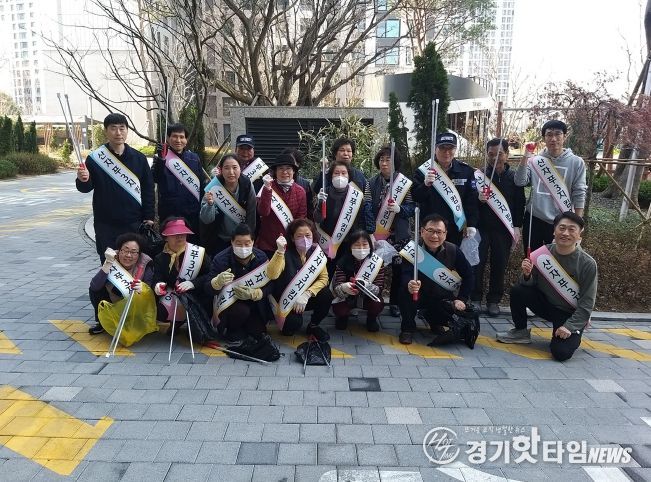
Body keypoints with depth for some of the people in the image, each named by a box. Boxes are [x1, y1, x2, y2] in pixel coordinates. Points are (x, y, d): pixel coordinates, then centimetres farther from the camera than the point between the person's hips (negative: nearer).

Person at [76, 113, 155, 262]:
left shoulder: (139, 158, 2)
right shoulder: (95, 158, -1)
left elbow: (148, 189, 5)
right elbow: (85, 188, 0)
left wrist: (149, 218, 1)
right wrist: (83, 180, -23)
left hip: (134, 224, 1)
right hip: (106, 225, -1)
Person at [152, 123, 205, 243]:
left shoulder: (194, 158, 8)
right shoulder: (162, 157, -1)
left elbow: (202, 184, 11)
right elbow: (155, 179, -18)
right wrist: (159, 160, -33)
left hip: (193, 214, 3)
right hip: (169, 214, -3)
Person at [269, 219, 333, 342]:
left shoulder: (316, 252, -6)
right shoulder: (286, 253, -18)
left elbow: (324, 278, -10)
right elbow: (272, 275, -34)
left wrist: (307, 294, -25)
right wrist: (280, 251, -45)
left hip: (306, 298, 4)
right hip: (285, 299, -4)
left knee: (326, 295, -24)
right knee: (294, 323, -31)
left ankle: (313, 326, 3)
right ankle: (286, 324, 9)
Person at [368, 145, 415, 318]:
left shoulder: (405, 183, -1)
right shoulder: (372, 182, 4)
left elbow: (412, 207, -2)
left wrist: (399, 209, -22)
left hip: (398, 234, -1)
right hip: (377, 232, 1)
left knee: (398, 267, 3)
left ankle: (395, 302, 19)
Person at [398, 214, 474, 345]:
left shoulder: (453, 250, -11)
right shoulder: (414, 250, -19)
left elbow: (468, 275, -2)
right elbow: (406, 275, -32)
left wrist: (461, 299, -12)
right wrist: (409, 285, -57)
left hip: (442, 298, 3)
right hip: (418, 295, -2)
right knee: (406, 291, -33)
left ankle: (435, 322, 14)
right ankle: (408, 328, -8)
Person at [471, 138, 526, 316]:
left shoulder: (514, 177, 5)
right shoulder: (479, 175, 2)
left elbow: (520, 203, 6)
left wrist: (517, 226, 0)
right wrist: (478, 199, -18)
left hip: (504, 228, 1)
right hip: (481, 227, -1)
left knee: (500, 265, 3)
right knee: (477, 263, -3)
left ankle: (494, 300, 16)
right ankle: (475, 298, 10)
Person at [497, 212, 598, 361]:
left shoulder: (588, 264, -19)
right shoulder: (544, 253, -11)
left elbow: (587, 303, -14)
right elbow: (530, 285, -4)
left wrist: (569, 327, -21)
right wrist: (527, 275, -27)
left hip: (571, 315, -3)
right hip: (546, 303, 3)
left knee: (561, 352, -24)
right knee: (517, 290, -21)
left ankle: (574, 335, 13)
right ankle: (521, 332, 2)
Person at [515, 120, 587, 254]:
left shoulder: (576, 162, -3)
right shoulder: (534, 161, 1)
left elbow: (579, 194, -3)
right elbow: (520, 182, -12)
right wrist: (525, 157, -19)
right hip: (534, 219, 2)